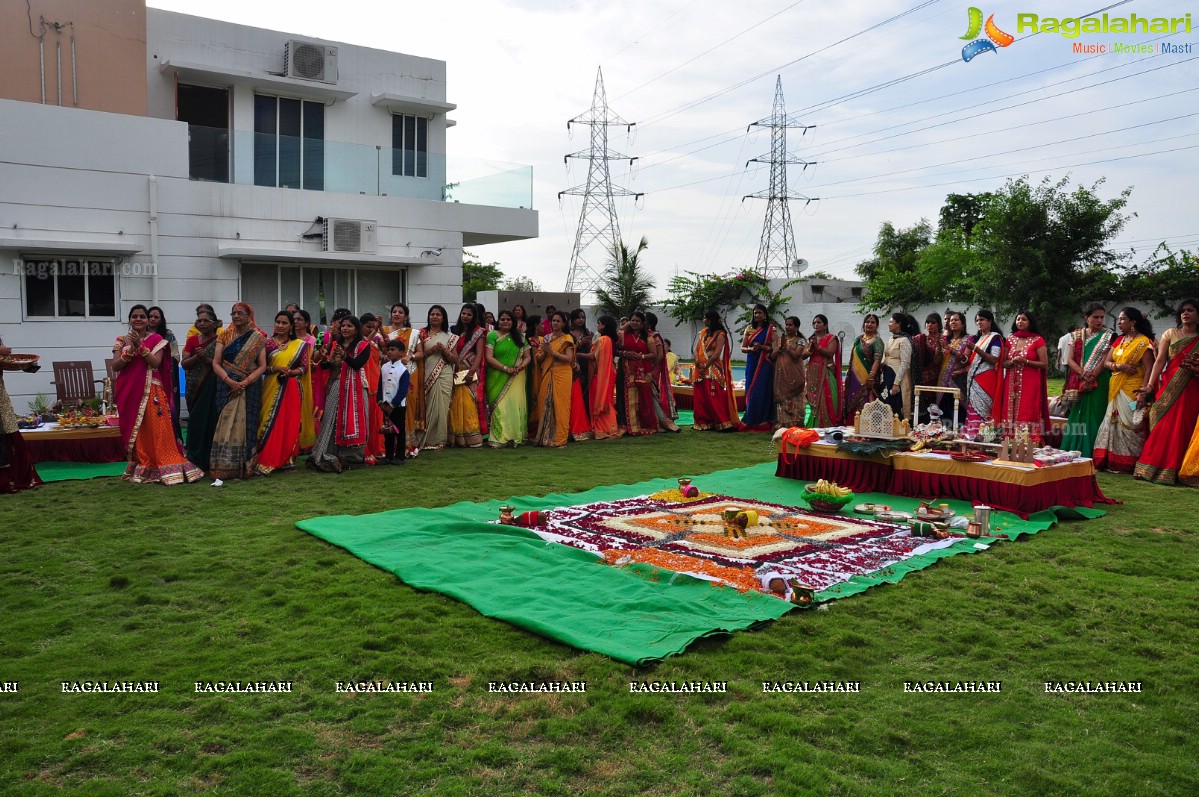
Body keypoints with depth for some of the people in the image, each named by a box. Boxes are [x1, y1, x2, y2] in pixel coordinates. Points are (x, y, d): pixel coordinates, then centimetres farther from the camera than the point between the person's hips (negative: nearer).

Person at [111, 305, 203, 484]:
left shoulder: (156, 339, 4)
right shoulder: (122, 340, 10)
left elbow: (156, 363, -10)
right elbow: (115, 366, 0)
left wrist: (140, 346, -19)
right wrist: (130, 351, -15)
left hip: (151, 392, -2)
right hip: (129, 392, 3)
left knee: (157, 429, -8)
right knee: (134, 431, 4)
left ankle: (166, 468, -6)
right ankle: (140, 468, 12)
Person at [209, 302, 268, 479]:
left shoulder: (258, 338, 4)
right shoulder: (224, 336, 7)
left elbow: (262, 366, -1)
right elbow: (216, 364, 2)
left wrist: (244, 383, -13)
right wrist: (230, 381, -14)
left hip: (250, 388, -1)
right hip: (227, 387, 1)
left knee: (246, 425, -1)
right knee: (226, 425, -4)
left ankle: (244, 467, 4)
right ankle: (223, 468, -2)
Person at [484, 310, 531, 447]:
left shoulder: (519, 337, 14)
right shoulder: (492, 335, 1)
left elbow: (527, 356, 13)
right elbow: (489, 357, -8)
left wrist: (521, 366, -9)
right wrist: (506, 368, -16)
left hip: (516, 379, 3)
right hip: (498, 379, -3)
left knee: (515, 406, 1)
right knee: (499, 407, -7)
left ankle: (516, 436, 6)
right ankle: (498, 438, -6)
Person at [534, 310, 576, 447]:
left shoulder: (567, 338, 2)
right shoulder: (546, 338, 17)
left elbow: (568, 358, -9)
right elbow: (539, 358, 14)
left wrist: (552, 352, -14)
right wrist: (544, 352, -6)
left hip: (561, 375, -5)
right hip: (547, 375, 5)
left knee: (559, 405, -8)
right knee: (545, 405, 1)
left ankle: (559, 439, -5)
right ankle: (545, 437, 7)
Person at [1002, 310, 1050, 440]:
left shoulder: (1038, 340, 0)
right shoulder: (1010, 340, 13)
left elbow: (1044, 364, -3)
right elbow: (1003, 363, 13)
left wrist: (1026, 361, -15)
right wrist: (1013, 362, -8)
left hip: (1030, 384, -4)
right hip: (1012, 384, 4)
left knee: (1027, 415, -9)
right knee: (1011, 414, 0)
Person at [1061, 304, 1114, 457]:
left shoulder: (1108, 336, 3)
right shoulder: (1077, 335, 11)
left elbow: (1106, 360, -6)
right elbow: (1071, 360, 3)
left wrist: (1092, 376, -17)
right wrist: (1083, 374, -13)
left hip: (1099, 384, -3)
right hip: (1078, 384, 3)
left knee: (1093, 419, -4)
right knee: (1076, 418, 4)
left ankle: (1090, 455, -2)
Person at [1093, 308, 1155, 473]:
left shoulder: (1143, 342, -6)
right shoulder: (1119, 340, 16)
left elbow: (1149, 368, -13)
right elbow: (1106, 363, 12)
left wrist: (1143, 391, -21)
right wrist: (1120, 366, -10)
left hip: (1132, 391, -7)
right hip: (1115, 390, 7)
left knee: (1130, 425, -6)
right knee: (1114, 424, 6)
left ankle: (1129, 464, 0)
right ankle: (1114, 462, 10)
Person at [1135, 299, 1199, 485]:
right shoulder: (1170, 334, 5)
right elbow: (1160, 361, -3)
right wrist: (1150, 385, -12)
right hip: (1169, 388, -1)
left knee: (1182, 429, 0)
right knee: (1162, 428, -3)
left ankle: (1176, 471, 7)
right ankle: (1155, 468, 2)